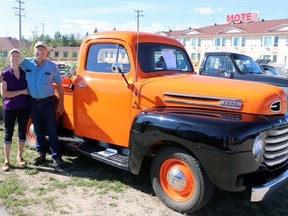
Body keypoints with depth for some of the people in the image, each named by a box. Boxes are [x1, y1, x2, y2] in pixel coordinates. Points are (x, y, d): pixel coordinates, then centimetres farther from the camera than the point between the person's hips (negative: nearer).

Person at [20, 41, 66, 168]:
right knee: (38, 130, 12)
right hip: (33, 102, 2)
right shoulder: (26, 63, -1)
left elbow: (59, 84, 0)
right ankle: (41, 155, 24)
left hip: (47, 102, -2)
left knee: (52, 130, 1)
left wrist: (60, 103, -2)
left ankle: (56, 156, 8)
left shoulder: (52, 66, -5)